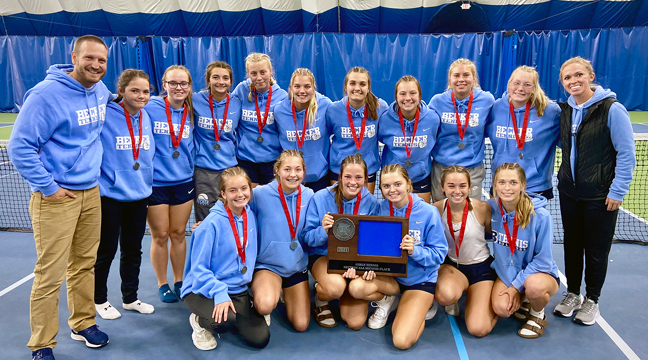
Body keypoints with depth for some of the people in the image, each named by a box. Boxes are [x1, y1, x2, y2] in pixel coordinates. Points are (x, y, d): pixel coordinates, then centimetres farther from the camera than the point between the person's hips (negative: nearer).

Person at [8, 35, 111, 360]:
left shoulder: (101, 91, 6)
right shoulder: (46, 94, -14)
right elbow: (20, 147, -13)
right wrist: (47, 186, -13)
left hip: (91, 192, 6)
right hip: (56, 198, -6)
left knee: (84, 264, 15)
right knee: (50, 274, 0)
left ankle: (83, 324, 32)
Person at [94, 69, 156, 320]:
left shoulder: (146, 117, 4)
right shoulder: (105, 115, -15)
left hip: (139, 194, 6)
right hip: (109, 195, -5)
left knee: (133, 249, 16)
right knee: (106, 250, 10)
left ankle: (130, 298, 32)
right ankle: (99, 300, 30)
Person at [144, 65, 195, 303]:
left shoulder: (191, 113, 5)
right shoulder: (150, 107, -9)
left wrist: (193, 169, 12)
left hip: (183, 181, 3)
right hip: (155, 182, -3)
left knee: (178, 233, 12)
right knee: (160, 236, 7)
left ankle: (179, 281, 27)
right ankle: (162, 285, 23)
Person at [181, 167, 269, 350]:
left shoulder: (250, 216, -1)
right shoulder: (212, 223, -20)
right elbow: (199, 269, -17)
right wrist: (219, 293, -29)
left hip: (238, 290, 5)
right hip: (203, 290, -5)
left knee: (260, 339, -8)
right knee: (225, 321, -35)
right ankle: (199, 321, 1)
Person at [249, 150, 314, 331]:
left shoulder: (308, 195, -5)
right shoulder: (260, 194, -17)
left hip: (297, 266, 4)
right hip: (267, 264, -3)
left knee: (301, 325, 3)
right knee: (266, 305, -34)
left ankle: (285, 293, 33)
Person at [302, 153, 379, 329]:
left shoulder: (371, 202, -7)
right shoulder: (320, 198, -12)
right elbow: (306, 237, -9)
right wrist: (323, 230, -31)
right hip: (323, 255, -2)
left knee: (356, 322, -10)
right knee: (336, 286, -37)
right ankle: (321, 299, 3)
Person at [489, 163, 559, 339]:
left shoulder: (540, 215, -21)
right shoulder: (491, 208, -13)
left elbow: (543, 261, -15)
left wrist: (517, 286, -17)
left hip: (541, 273, -3)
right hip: (506, 272, 3)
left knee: (534, 285, -37)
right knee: (501, 308, -24)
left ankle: (538, 315, -1)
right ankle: (524, 301, 13)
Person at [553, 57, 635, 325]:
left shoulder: (612, 109, -13)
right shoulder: (565, 110, 4)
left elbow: (626, 154, -12)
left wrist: (617, 191, -14)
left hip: (601, 195, -5)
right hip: (569, 191, 5)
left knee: (596, 249, 9)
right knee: (572, 245, 14)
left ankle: (591, 300, 27)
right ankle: (573, 294, 31)